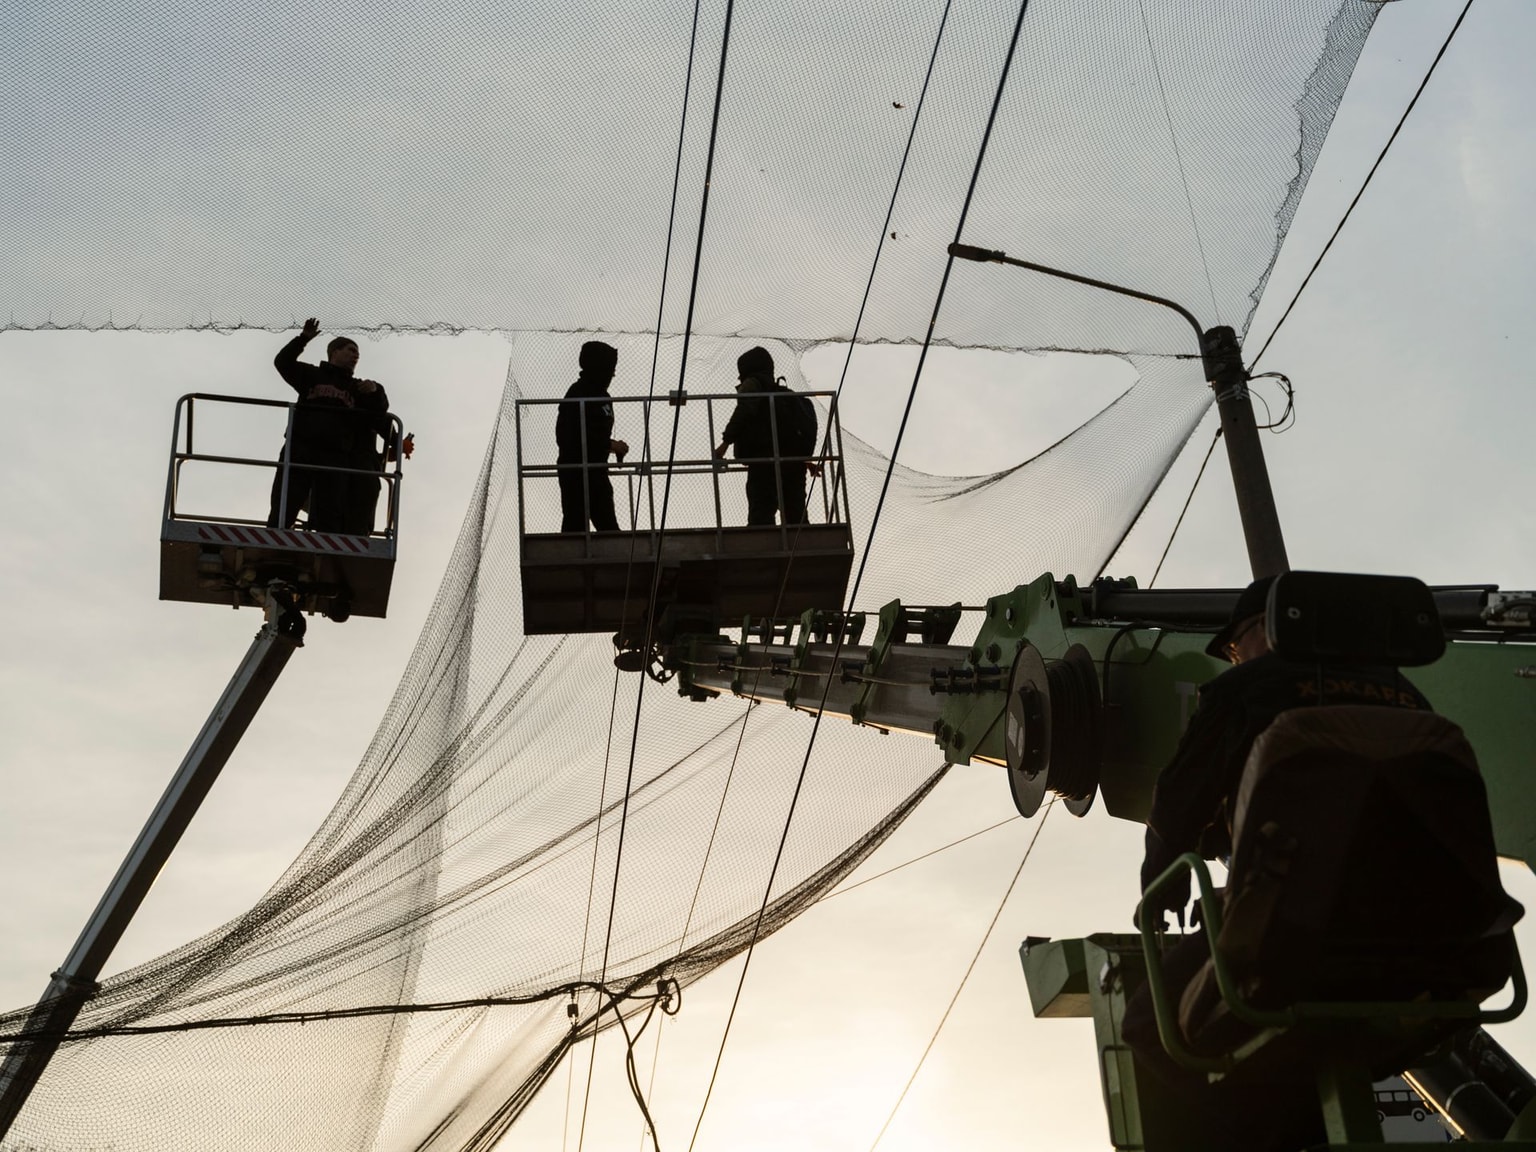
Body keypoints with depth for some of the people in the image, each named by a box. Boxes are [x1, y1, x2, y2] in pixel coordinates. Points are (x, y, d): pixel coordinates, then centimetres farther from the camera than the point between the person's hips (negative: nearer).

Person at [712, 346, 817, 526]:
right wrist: (804, 457, 31)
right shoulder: (783, 392, 29)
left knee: (760, 516, -13)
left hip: (764, 460, -7)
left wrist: (726, 441, -17)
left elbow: (743, 412, -13)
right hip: (794, 460, 8)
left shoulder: (753, 384, 6)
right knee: (796, 517, 8)